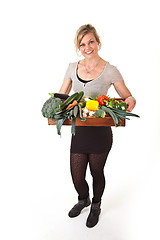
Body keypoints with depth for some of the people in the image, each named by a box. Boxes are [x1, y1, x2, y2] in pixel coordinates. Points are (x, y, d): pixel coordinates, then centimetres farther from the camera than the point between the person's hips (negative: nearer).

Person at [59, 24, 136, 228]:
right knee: (76, 176, 9)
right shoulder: (72, 68, 5)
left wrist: (131, 101, -24)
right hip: (78, 130, 3)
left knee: (97, 173, 15)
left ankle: (96, 206, 47)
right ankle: (83, 200, 46)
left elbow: (128, 97, 0)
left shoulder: (110, 71, -6)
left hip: (101, 132, -3)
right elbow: (61, 96, 10)